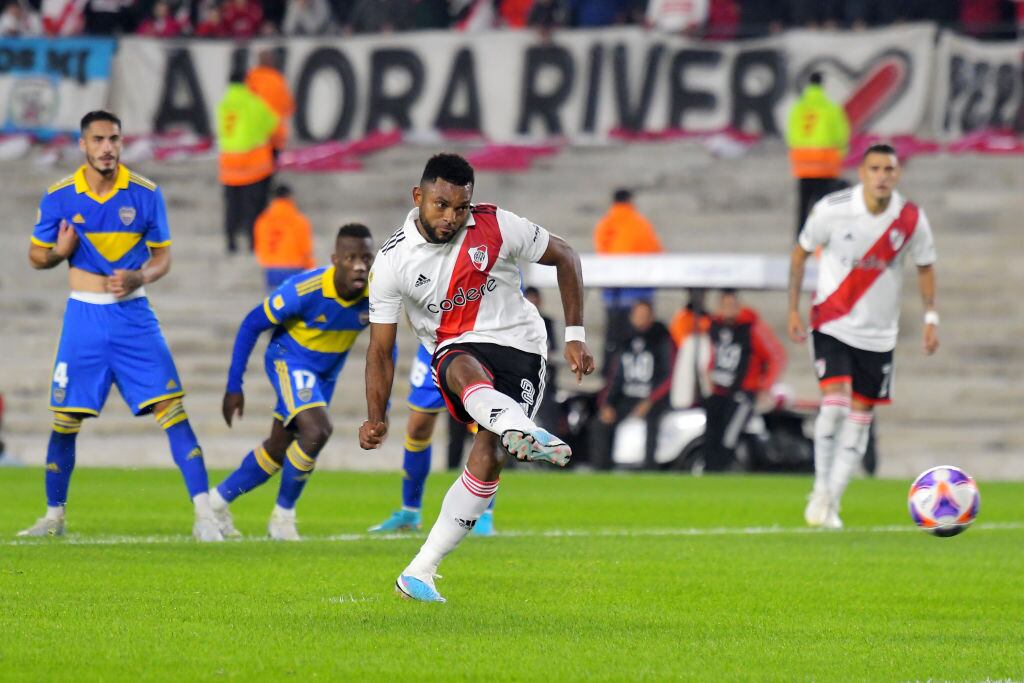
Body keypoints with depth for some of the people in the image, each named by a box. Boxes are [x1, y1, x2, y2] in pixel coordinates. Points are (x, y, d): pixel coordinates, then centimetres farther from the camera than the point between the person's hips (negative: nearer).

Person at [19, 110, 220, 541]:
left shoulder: (146, 194, -2)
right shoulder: (59, 197, -1)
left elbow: (163, 257, 6)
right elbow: (36, 257, 8)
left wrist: (140, 278, -16)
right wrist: (58, 252, -15)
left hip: (134, 316, -1)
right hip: (84, 316, 1)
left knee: (172, 409, -11)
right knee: (65, 420, 2)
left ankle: (204, 516, -13)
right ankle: (53, 517, 18)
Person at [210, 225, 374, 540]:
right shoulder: (304, 289, -31)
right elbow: (252, 325, -17)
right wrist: (234, 386, -14)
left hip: (326, 373, 6)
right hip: (290, 360, -6)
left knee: (278, 449, 14)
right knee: (317, 429, -27)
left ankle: (219, 499, 36)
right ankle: (283, 514, -8)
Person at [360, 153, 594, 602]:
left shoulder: (497, 228, -8)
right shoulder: (392, 261, -7)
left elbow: (564, 256, 6)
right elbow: (380, 348, -1)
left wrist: (575, 336, 0)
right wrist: (375, 418, -13)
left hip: (518, 346, 0)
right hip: (454, 350, 0)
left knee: (488, 455, -20)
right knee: (465, 371, -39)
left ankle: (421, 570, -14)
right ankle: (524, 432, -69)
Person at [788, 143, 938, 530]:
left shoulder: (911, 219, -8)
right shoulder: (832, 209, -13)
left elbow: (925, 266, 9)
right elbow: (801, 251, 2)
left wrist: (931, 317, -2)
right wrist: (793, 310, 0)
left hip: (878, 334, 3)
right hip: (832, 323, -3)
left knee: (860, 415, 4)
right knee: (834, 403, -19)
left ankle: (832, 504, 14)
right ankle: (820, 491, -1)